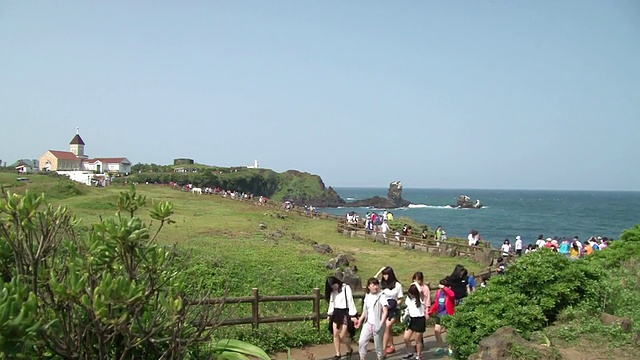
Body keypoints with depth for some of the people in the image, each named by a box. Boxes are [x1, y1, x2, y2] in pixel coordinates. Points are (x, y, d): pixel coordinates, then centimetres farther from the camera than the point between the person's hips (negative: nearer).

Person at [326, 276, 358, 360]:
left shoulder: (346, 288, -10)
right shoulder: (332, 291, 7)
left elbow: (350, 301, -12)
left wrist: (352, 315, -16)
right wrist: (329, 314, 12)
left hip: (345, 313, -6)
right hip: (336, 313, 6)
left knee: (342, 336, -6)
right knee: (335, 335, 4)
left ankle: (349, 350, 20)